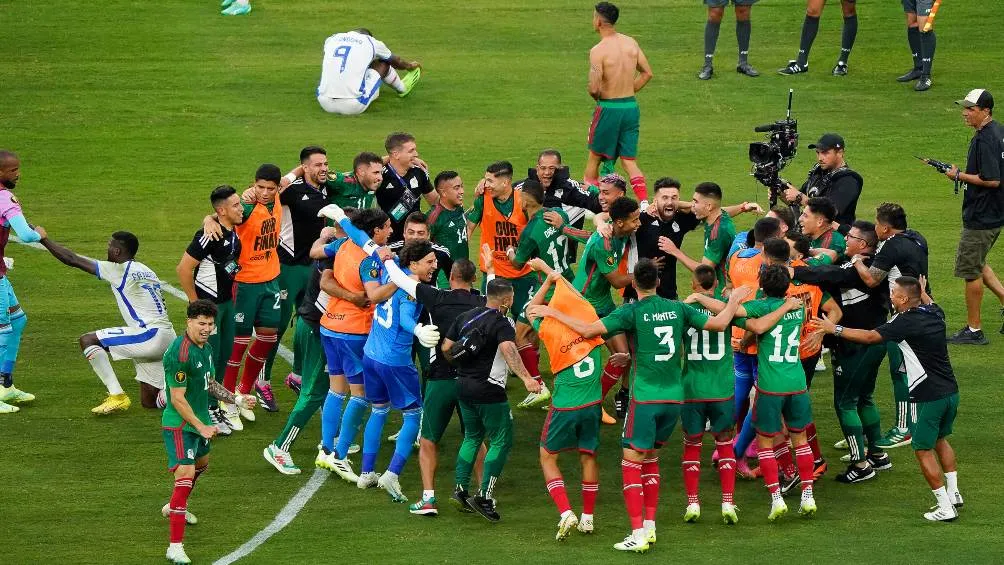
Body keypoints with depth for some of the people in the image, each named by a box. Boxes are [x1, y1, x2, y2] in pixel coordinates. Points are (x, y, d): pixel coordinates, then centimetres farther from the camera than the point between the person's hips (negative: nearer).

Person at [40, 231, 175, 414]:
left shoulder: (119, 270, -4)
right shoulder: (147, 272, 21)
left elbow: (72, 260, -1)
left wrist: (44, 239, 8)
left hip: (151, 334, -9)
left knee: (88, 340, -5)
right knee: (149, 402, 15)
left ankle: (117, 396, -10)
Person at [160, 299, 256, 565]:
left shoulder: (206, 347, 5)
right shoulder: (180, 353, -26)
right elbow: (178, 399, -24)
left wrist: (238, 399, 12)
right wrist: (201, 427, -23)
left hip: (200, 420, 10)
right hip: (179, 425, -10)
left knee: (201, 463, 32)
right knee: (185, 476, -18)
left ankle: (174, 508, 59)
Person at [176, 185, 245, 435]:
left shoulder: (234, 232, 3)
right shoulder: (209, 235, -24)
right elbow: (183, 269, -22)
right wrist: (196, 305, -17)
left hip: (226, 301, 9)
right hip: (208, 303, -9)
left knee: (224, 355, 16)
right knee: (210, 358, -2)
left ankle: (214, 407, 29)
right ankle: (208, 412, 8)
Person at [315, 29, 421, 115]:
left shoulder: (331, 40, 16)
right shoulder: (371, 42, 8)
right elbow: (396, 62, 30)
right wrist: (410, 65, 54)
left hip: (325, 104, 3)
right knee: (383, 62, 18)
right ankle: (402, 88, 47)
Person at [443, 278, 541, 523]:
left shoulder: (465, 317, 8)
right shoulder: (502, 323, -13)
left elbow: (446, 348, 10)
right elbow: (508, 350, -32)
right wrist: (526, 378, -43)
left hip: (463, 386, 7)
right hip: (488, 391, -7)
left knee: (472, 437, 23)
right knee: (501, 441, 1)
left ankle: (460, 488, 19)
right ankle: (485, 496, -7)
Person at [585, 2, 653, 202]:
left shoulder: (598, 50, -17)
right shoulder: (631, 43, 3)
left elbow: (594, 88, -21)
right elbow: (647, 73, 11)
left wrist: (598, 97, 2)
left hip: (609, 108, -5)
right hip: (631, 106, 5)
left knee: (594, 157, 13)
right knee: (629, 160, 8)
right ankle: (645, 203, -5)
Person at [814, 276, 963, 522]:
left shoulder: (906, 322, -17)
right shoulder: (934, 314, 6)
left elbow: (870, 336, -18)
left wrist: (834, 329, -10)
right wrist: (922, 292, 52)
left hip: (928, 397, -8)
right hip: (950, 391, 8)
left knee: (924, 450, 3)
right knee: (940, 439, 28)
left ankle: (945, 508, 3)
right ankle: (953, 493, 31)